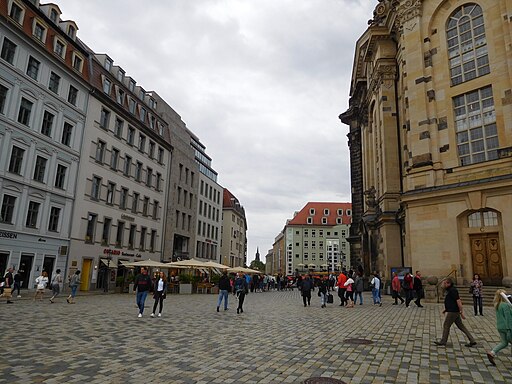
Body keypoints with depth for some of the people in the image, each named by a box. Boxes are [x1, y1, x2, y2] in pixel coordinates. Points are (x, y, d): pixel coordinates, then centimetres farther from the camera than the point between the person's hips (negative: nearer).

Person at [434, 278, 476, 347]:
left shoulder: (452, 290, -18)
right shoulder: (449, 290, 14)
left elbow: (458, 301, -22)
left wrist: (462, 312, -23)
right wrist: (446, 309, 22)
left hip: (452, 312, -10)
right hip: (455, 312, 10)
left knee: (446, 325, 0)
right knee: (461, 326, 12)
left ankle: (443, 341, 10)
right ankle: (472, 341, 14)